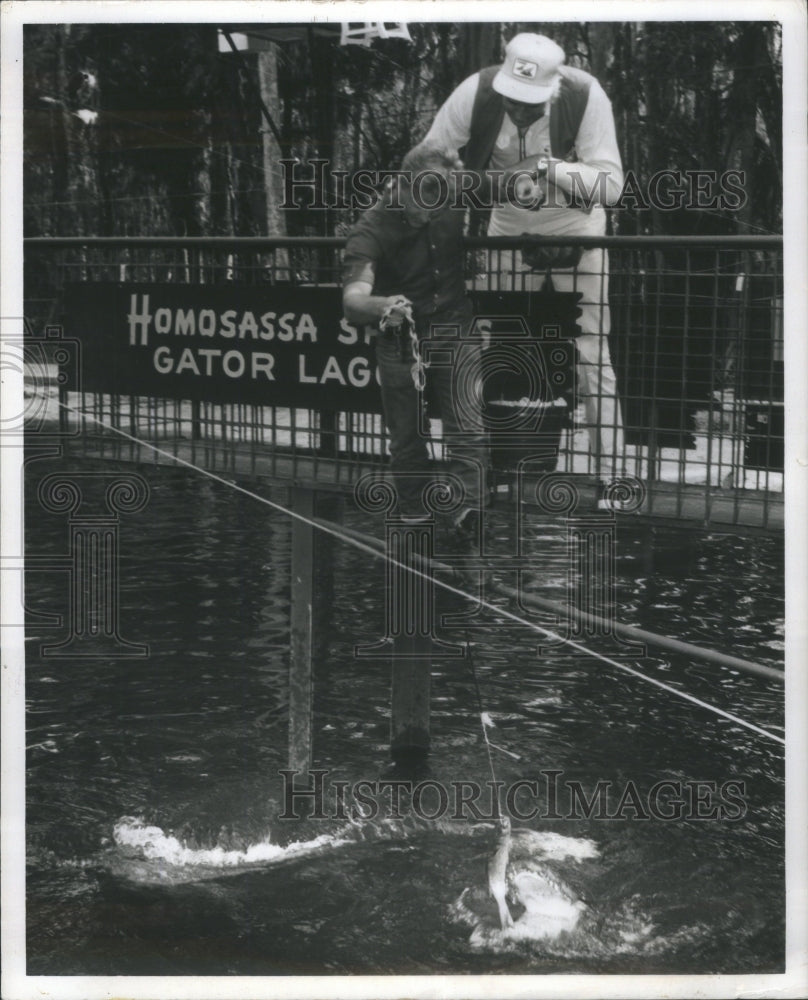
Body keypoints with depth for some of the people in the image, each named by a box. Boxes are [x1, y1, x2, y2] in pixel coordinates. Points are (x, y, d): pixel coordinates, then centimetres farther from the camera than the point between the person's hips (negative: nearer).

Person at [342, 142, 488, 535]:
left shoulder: (453, 209, -7)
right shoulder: (372, 229, -19)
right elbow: (353, 296, -36)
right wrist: (380, 306, -56)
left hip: (453, 331, 2)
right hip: (399, 340, -1)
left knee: (467, 424, -14)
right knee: (406, 439, 6)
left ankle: (469, 506, -21)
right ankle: (415, 517, 19)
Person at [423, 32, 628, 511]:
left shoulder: (585, 96, -27)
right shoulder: (476, 93, -22)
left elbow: (612, 183, -27)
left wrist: (551, 168, -39)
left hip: (577, 231, -2)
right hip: (510, 230, 3)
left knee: (592, 358, -6)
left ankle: (610, 480, -2)